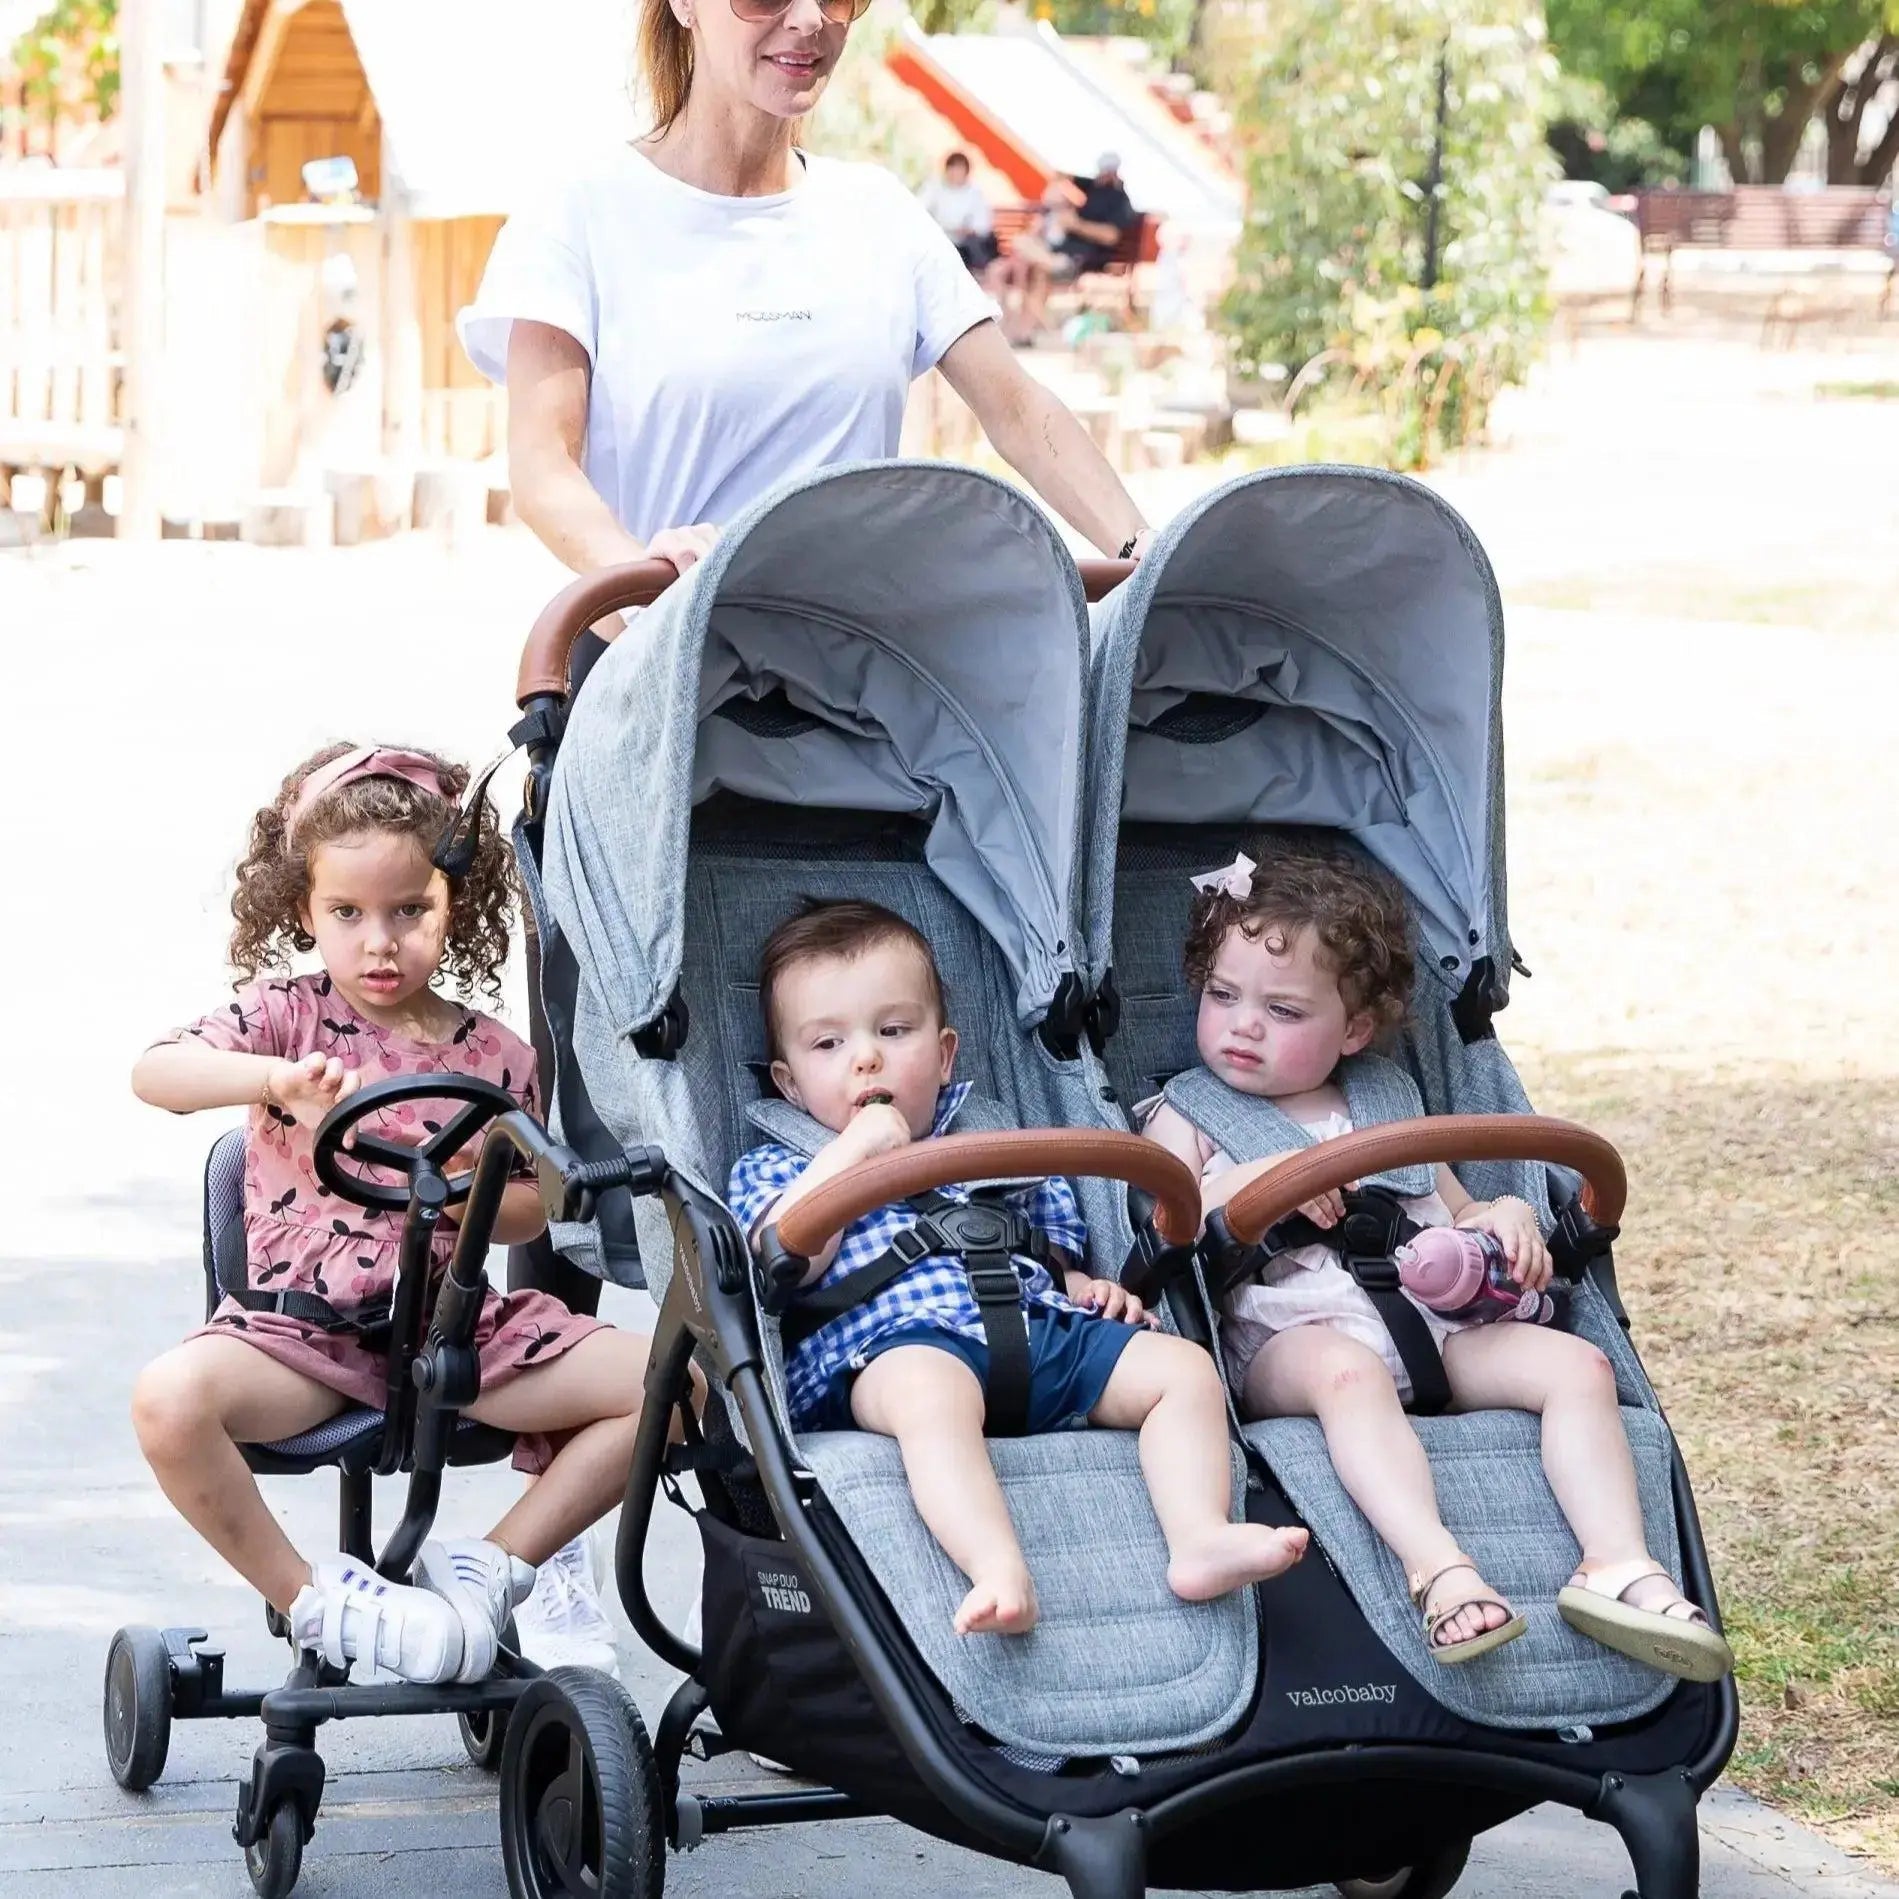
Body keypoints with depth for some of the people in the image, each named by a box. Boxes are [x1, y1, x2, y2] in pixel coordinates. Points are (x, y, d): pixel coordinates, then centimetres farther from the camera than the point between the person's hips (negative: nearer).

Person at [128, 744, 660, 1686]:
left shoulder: (494, 1056, 8)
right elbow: (154, 1071, -15)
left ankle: (490, 1567, -1)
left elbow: (532, 1205, 15)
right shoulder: (287, 1014, 1)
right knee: (171, 1398, -35)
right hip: (297, 1323, -2)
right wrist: (274, 1078, -32)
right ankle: (306, 1594, -12)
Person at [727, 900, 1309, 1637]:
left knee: (1182, 1366, -13)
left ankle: (1199, 1538, -30)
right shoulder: (772, 1168, 20)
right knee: (931, 1390, -41)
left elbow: (1051, 1254, 36)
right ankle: (1001, 1574, -59)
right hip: (896, 1344, -6)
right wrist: (855, 1148, 0)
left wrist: (1084, 1287, 12)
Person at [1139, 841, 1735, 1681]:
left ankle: (1618, 1566, -26)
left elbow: (1463, 1216, 30)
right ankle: (1438, 1571, -53)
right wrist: (1254, 1182, -16)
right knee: (1349, 1371, -39)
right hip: (1284, 1337, -5)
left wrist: (1505, 1217, 7)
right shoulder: (1184, 1119, 14)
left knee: (1577, 1363, -15)